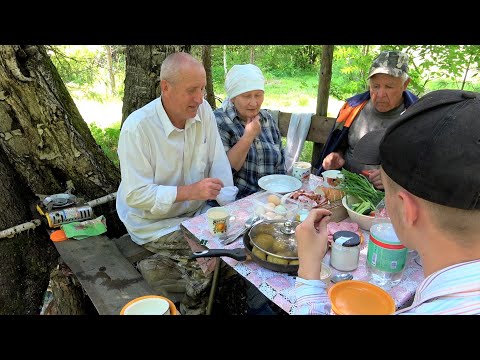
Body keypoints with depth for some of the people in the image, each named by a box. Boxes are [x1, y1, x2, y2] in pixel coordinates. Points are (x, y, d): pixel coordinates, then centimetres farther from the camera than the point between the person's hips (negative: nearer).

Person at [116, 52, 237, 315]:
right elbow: (136, 195, -22)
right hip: (154, 222, -5)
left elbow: (219, 164, -5)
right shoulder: (137, 127, -22)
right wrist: (189, 191, -30)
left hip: (196, 212, 6)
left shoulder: (204, 111, -7)